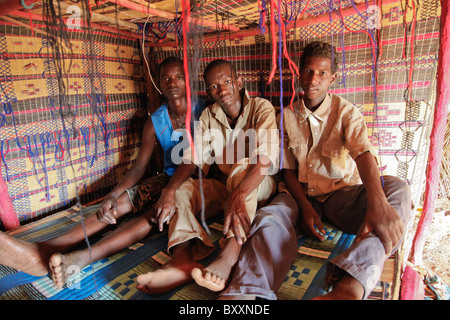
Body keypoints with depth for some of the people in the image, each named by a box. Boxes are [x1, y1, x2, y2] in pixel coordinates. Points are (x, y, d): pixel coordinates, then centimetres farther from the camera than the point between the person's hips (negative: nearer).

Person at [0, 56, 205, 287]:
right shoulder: (155, 122, 4)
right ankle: (43, 251, -34)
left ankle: (81, 258, -50)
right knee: (123, 201, -20)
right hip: (169, 177, 4)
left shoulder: (203, 111, -6)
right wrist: (112, 195, -18)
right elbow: (139, 167, 0)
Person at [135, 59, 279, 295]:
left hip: (259, 186, -4)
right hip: (223, 185, 5)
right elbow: (193, 156, -9)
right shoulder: (209, 116, 2)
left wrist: (239, 195, -47)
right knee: (181, 190, -16)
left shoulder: (261, 108, -13)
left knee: (242, 167, -36)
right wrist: (170, 190, -28)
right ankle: (182, 258, -38)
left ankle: (227, 259, -50)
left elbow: (266, 158, -30)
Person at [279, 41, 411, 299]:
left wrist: (377, 202, -42)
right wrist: (305, 207, -15)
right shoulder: (287, 115, 5)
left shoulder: (346, 112, -1)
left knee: (398, 189, -31)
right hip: (304, 197, 2)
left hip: (341, 194, -1)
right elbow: (288, 169, 4)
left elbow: (364, 154, -20)